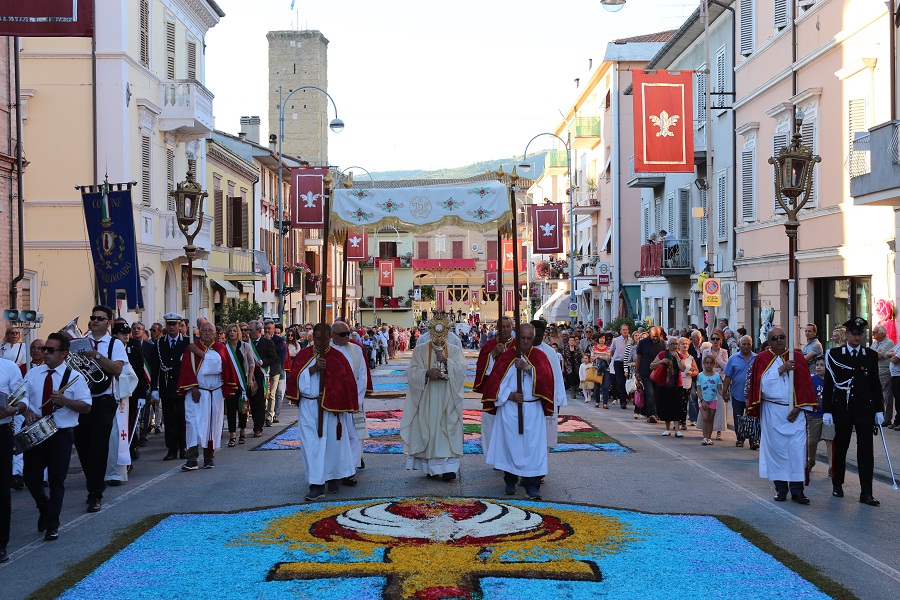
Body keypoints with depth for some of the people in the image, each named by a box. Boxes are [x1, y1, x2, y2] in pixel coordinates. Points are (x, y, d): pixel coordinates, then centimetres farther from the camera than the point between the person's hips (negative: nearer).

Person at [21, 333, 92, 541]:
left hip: (61, 435, -3)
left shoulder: (74, 377, -5)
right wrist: (27, 412, -15)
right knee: (31, 477, 7)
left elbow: (86, 407, -8)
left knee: (57, 480, 2)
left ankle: (52, 525, 14)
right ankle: (44, 510, 35)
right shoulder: (33, 373, 7)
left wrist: (65, 401, -24)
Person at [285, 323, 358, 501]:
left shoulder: (337, 357, 0)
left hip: (331, 408, -1)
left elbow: (346, 383, -1)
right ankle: (316, 485, -2)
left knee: (333, 443, 6)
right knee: (311, 444, -4)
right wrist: (314, 368, -20)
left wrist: (328, 397, -10)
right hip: (308, 408, 1)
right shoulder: (303, 355, 5)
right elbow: (296, 377, -6)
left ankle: (333, 478, 26)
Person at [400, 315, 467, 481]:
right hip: (427, 401, 0)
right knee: (429, 430, -1)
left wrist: (446, 361, -19)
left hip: (447, 401, 0)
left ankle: (448, 467, -5)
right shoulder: (420, 350, 6)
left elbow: (462, 370, -5)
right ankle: (431, 466, 8)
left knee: (448, 431, -5)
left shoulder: (455, 351, 9)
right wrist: (427, 373, -19)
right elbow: (411, 372, -2)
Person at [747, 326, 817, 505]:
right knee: (776, 448, 2)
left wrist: (799, 407, -6)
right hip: (772, 412, 0)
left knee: (798, 448, -7)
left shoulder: (797, 357, 5)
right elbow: (763, 384, -9)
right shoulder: (762, 359, 3)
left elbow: (805, 384, 3)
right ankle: (781, 488, 10)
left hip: (794, 412, 0)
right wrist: (781, 369, -16)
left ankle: (797, 490, -2)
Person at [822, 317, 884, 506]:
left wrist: (879, 410, 5)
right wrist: (826, 411, -5)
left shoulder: (871, 355, 6)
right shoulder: (834, 354, 0)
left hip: (865, 410, 1)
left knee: (866, 450, -3)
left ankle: (866, 493, -1)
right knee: (840, 448, 10)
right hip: (842, 409, -1)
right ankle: (837, 485, 26)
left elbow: (875, 384, 9)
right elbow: (829, 384, -1)